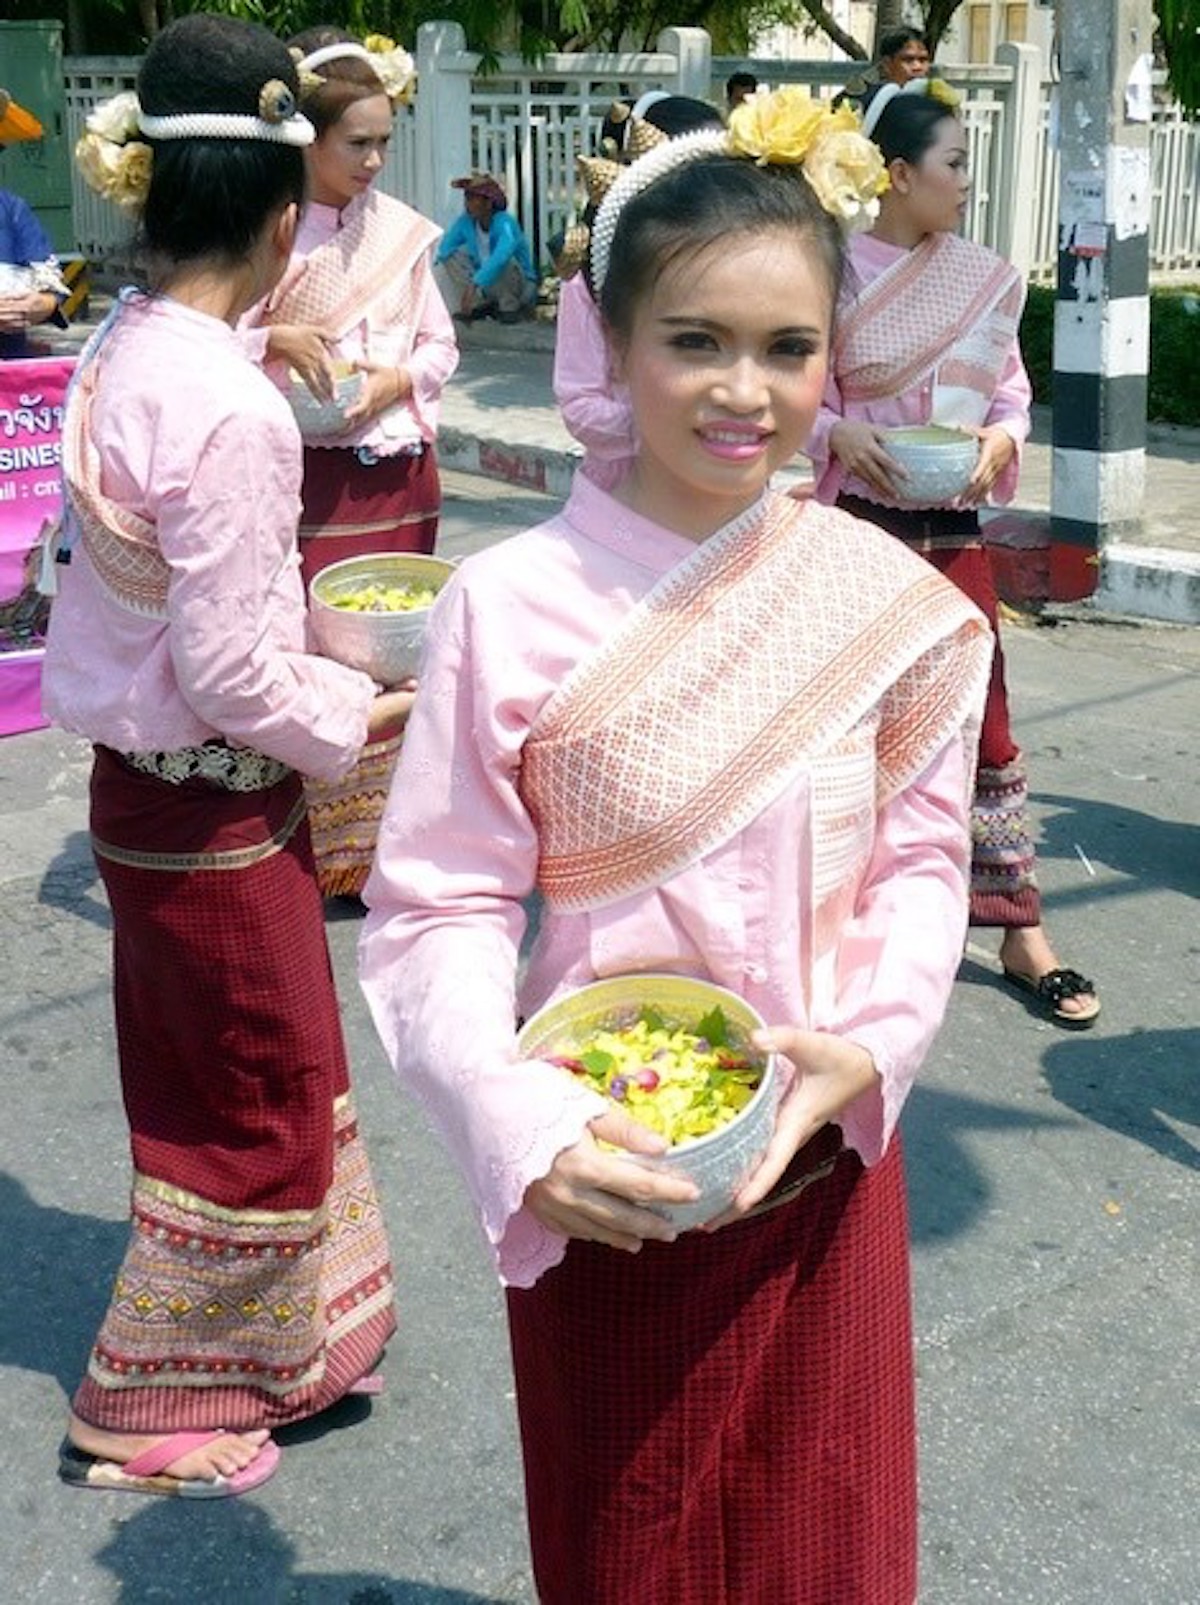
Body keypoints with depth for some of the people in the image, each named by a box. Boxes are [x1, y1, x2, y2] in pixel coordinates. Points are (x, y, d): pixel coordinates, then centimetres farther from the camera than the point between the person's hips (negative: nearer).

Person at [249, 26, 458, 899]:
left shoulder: (400, 228, 5)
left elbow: (442, 345, 10)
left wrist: (394, 382, -9)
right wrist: (275, 339, -25)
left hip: (399, 473, 5)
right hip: (307, 479, -5)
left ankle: (384, 843, 25)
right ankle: (316, 853, 10)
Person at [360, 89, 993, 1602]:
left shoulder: (886, 598, -7)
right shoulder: (511, 605, -16)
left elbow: (922, 858, 0)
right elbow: (434, 909, -13)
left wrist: (867, 1047, -16)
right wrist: (523, 1129, -26)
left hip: (824, 1160, 2)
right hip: (603, 1182, -2)